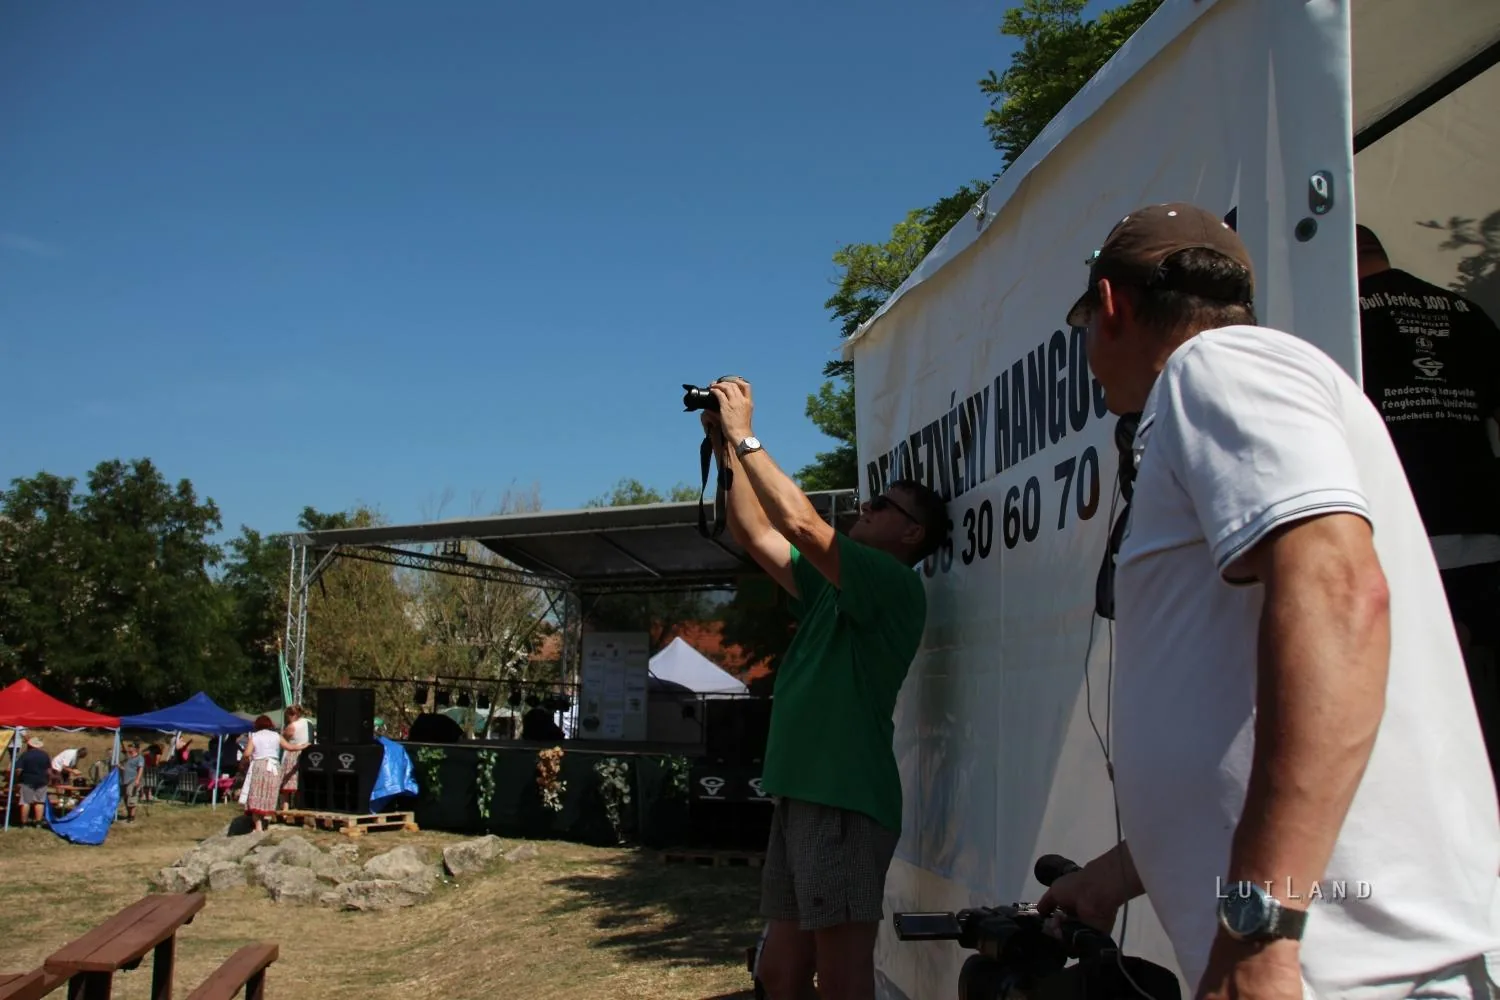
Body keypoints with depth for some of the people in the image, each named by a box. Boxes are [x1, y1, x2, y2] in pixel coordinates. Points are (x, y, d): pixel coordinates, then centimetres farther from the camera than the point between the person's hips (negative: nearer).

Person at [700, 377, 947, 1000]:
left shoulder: (895, 582, -6)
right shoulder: (835, 589, 20)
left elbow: (801, 524, -17)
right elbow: (757, 536, 22)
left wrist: (745, 437, -10)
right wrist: (727, 451, 14)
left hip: (844, 805, -9)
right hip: (799, 797, 9)